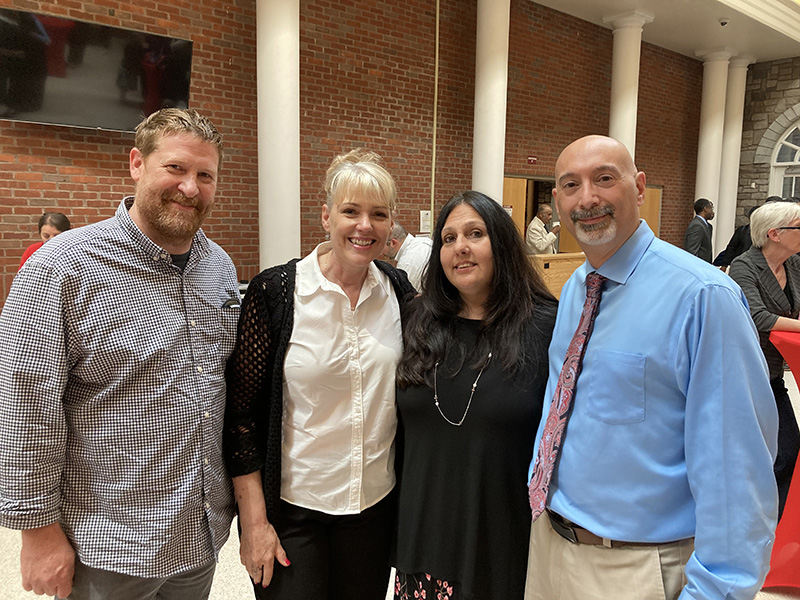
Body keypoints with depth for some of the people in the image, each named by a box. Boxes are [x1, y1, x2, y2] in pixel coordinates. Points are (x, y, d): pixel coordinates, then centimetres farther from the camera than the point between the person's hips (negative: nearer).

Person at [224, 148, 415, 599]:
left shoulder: (399, 291, -2)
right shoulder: (275, 292, -13)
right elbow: (241, 410, -10)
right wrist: (254, 520, -10)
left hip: (377, 503, 4)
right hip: (291, 506, -3)